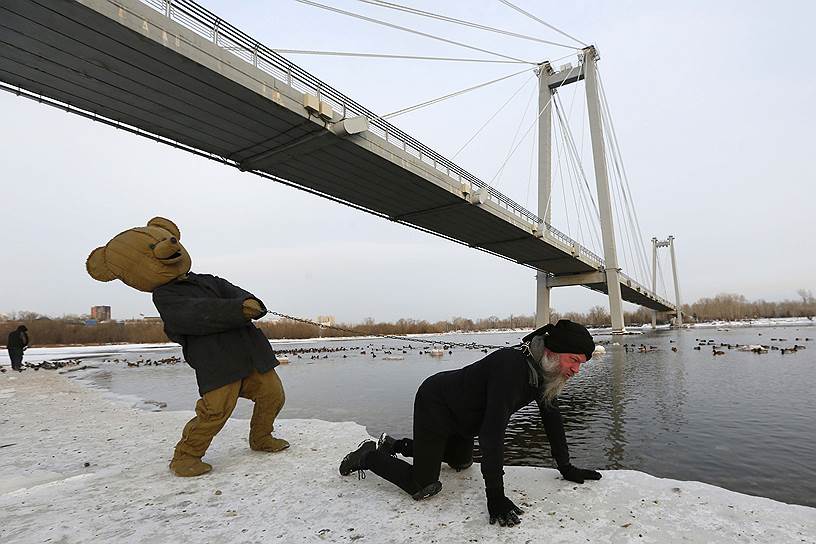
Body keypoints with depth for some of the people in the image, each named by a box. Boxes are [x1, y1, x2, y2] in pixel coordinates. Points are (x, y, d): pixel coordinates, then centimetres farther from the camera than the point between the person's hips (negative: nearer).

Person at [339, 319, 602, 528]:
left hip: (461, 416, 10)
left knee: (461, 463, 28)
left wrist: (566, 468, 5)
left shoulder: (547, 371, -8)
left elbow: (552, 418, 3)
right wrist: (495, 496, -35)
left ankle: (394, 445, 39)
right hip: (435, 403, -10)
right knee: (424, 487, -13)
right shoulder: (511, 366, -37)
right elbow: (493, 430, -40)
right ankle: (369, 457, 11)